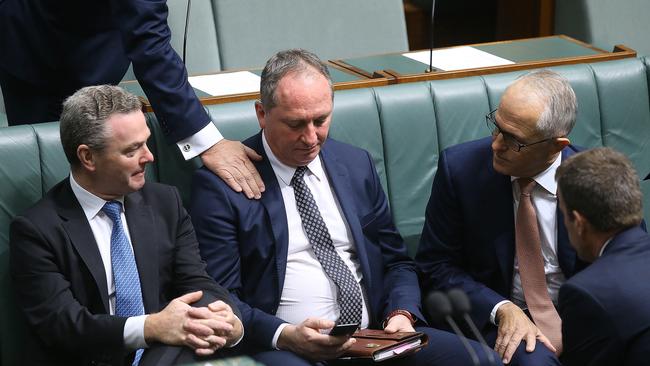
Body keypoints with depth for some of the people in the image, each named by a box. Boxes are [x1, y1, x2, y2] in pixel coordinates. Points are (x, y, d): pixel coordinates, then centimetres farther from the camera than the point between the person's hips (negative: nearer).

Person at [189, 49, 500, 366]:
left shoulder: (357, 165, 15)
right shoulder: (220, 185, -1)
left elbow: (396, 262, 21)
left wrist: (402, 314, -1)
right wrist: (285, 336, -20)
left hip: (375, 337, 6)